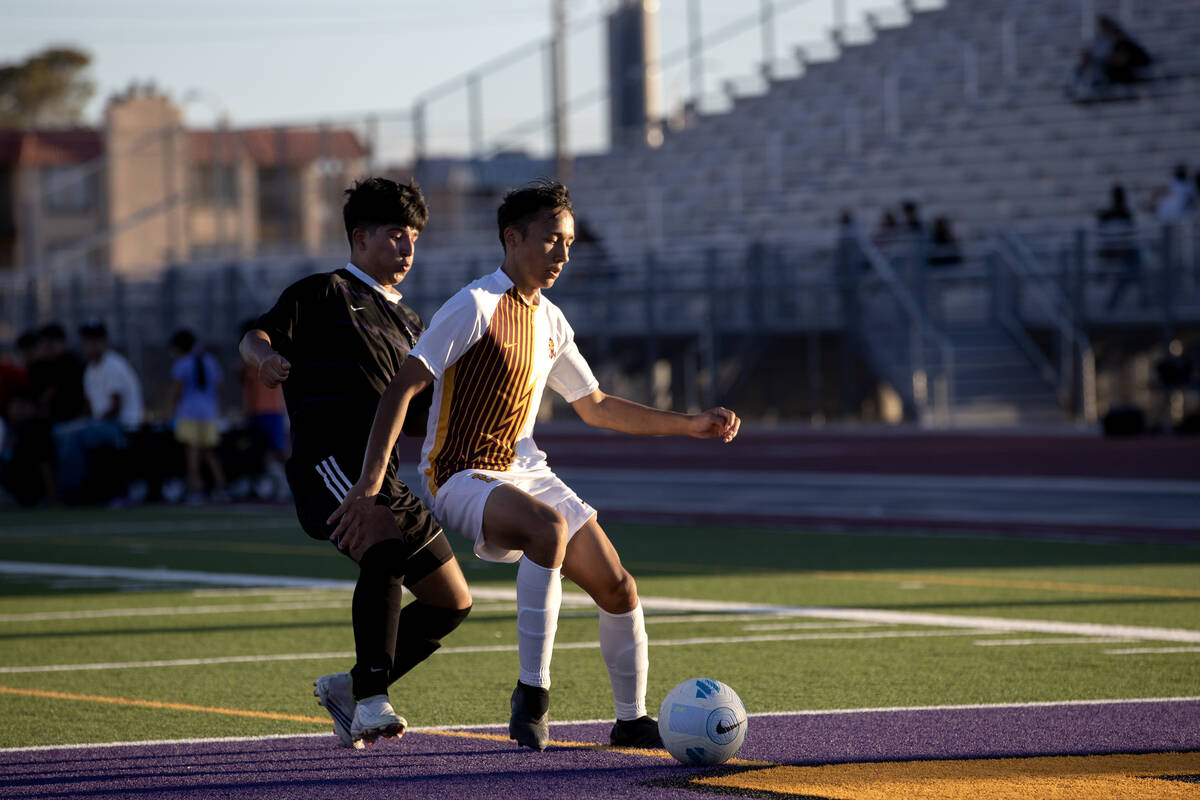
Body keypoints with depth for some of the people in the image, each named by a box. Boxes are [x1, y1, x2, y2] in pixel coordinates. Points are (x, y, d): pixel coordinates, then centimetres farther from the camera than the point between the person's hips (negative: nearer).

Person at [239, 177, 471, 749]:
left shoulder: (406, 324, 28)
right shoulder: (324, 294, 8)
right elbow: (255, 338, -4)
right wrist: (267, 357, -27)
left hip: (383, 476, 8)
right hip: (328, 459, -8)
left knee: (451, 603, 7)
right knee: (386, 545, -35)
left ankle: (348, 688, 17)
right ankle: (371, 700, -37)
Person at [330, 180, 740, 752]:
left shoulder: (549, 321, 10)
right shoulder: (477, 306, -14)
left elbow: (595, 406, 23)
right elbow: (403, 388, -18)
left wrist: (689, 425, 18)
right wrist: (370, 484, -26)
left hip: (523, 469, 8)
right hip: (461, 477, -8)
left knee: (617, 589, 3)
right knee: (549, 527, -37)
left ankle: (630, 721, 21)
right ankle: (532, 693, -29)